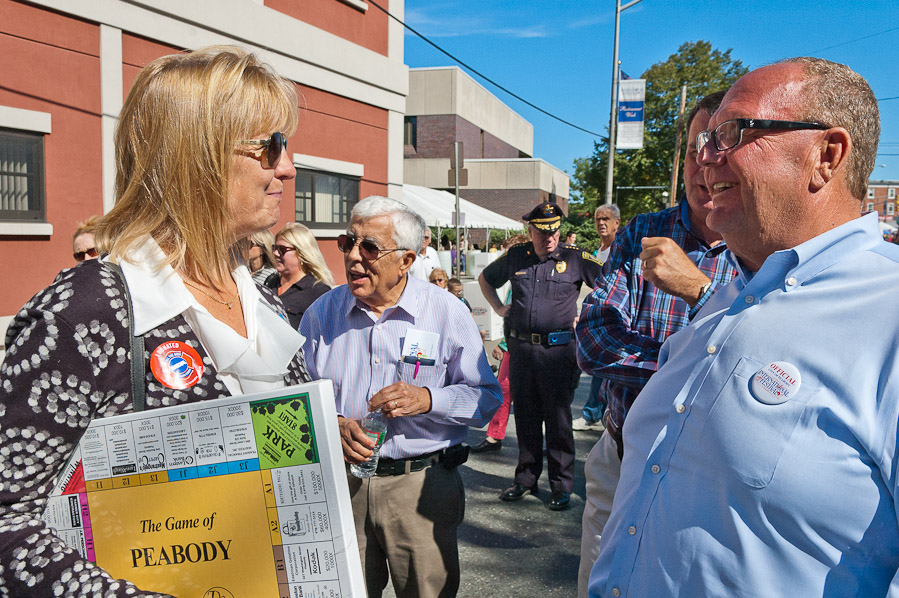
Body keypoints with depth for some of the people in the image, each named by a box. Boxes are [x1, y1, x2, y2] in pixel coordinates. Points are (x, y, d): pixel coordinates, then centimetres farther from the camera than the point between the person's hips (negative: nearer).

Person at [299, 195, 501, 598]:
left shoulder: (447, 313, -5)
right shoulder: (322, 313, 2)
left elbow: (487, 397, -3)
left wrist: (427, 399, -20)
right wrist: (331, 424, -12)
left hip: (422, 489, -2)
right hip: (339, 486, 2)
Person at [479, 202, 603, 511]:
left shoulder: (574, 258, -1)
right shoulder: (515, 257, 8)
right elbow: (485, 279, 25)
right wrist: (499, 308, 14)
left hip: (558, 349, -3)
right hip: (521, 348, 3)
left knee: (558, 418, 2)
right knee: (525, 415, 12)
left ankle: (562, 485, 15)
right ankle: (526, 478, 26)